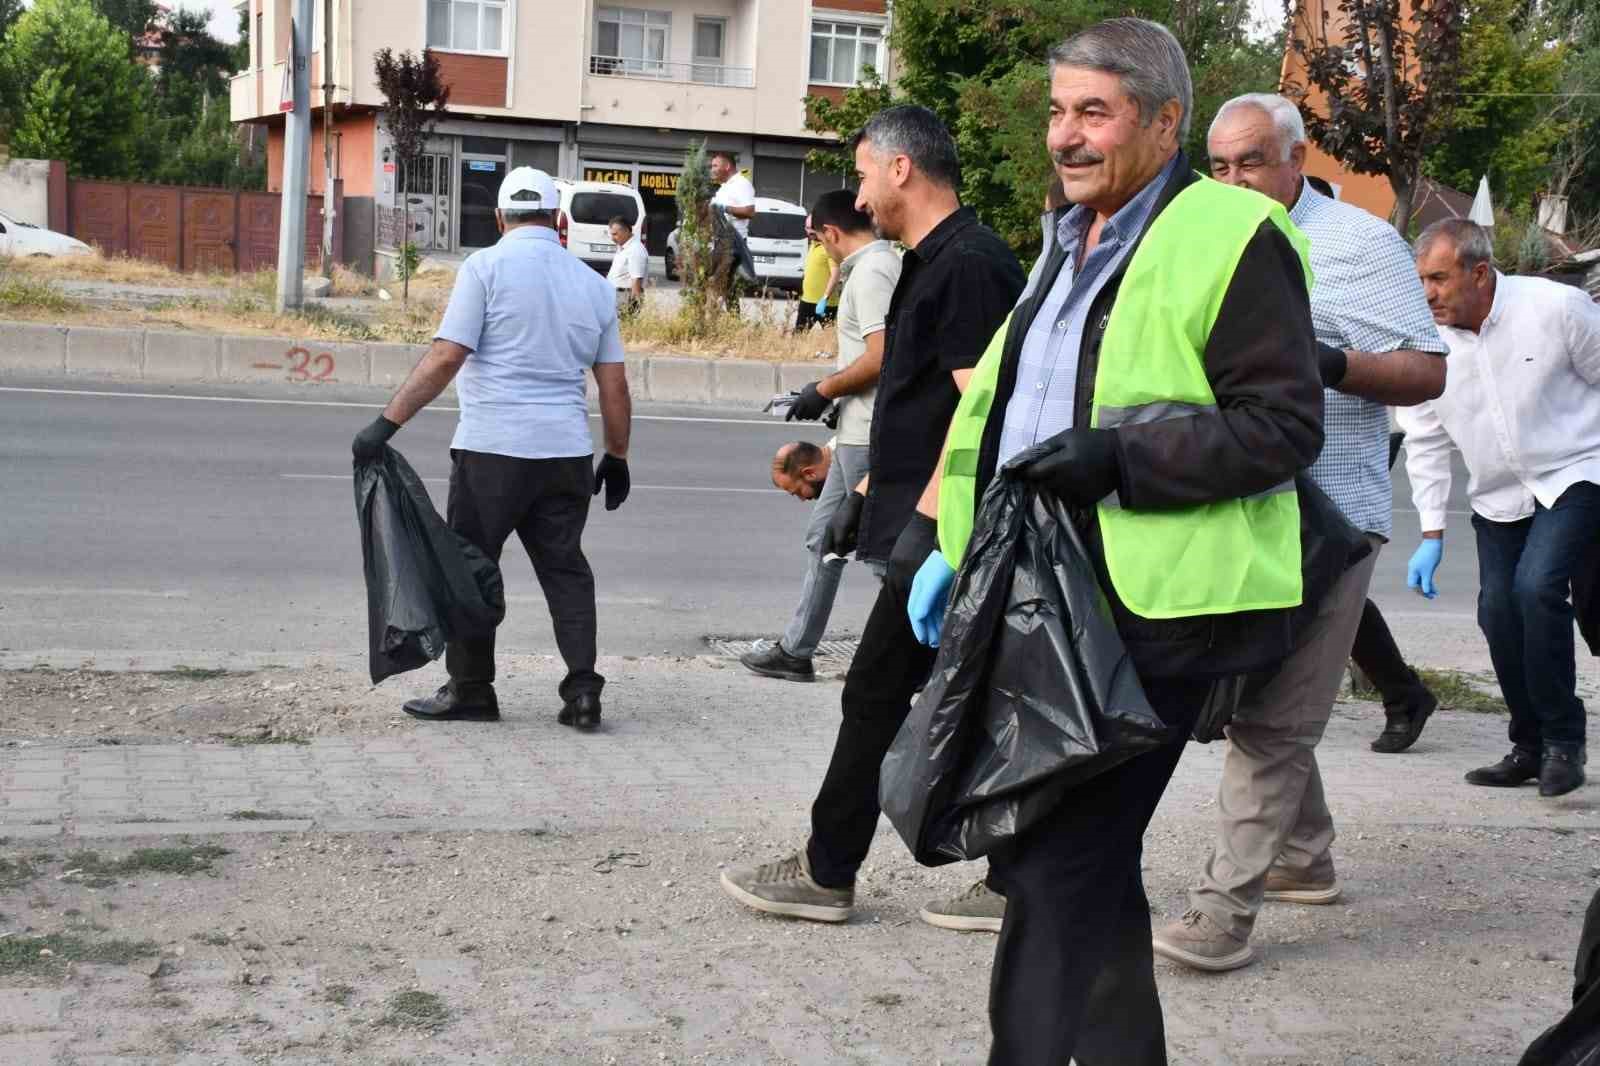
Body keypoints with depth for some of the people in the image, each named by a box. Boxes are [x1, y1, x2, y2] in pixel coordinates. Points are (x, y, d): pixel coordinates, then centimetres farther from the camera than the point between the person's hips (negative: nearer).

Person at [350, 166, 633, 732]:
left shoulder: (486, 267, -4)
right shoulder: (593, 284, 11)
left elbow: (445, 358, -12)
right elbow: (614, 386, 13)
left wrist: (387, 422, -11)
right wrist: (617, 458, 22)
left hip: (492, 449, -4)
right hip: (567, 452, 5)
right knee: (565, 569, 12)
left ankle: (470, 689, 11)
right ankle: (582, 688, 5)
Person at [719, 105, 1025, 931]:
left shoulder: (968, 264, -15)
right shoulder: (932, 263, 17)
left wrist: (927, 518, -26)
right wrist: (866, 494, 23)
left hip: (939, 531, -10)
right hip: (920, 525, 10)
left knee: (877, 698, -2)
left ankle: (827, 875, 8)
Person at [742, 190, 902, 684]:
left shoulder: (871, 272, -15)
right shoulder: (886, 263, 14)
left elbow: (880, 357, -24)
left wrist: (825, 390, -12)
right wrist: (839, 399, 19)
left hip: (868, 437, -11)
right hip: (859, 433, 11)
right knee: (824, 535, 15)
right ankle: (796, 650, 22)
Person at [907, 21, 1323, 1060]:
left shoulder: (1232, 235, -8)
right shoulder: (1072, 247, 19)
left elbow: (1285, 425, -13)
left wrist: (1120, 460, -22)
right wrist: (957, 549, 19)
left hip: (1149, 613, -8)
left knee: (1055, 862, -11)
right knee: (1087, 864, 15)